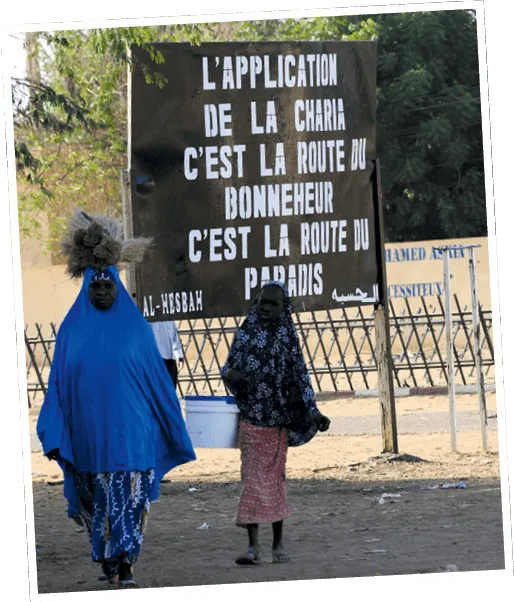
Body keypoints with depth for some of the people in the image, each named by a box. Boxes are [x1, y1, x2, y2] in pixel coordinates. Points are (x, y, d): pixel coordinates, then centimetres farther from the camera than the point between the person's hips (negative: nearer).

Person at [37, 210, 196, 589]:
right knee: (98, 498, 9)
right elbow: (58, 384, 3)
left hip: (130, 427, -2)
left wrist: (171, 427, 4)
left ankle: (125, 569, -12)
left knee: (129, 498, -10)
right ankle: (109, 559, 25)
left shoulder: (136, 327, 2)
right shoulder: (72, 330, 5)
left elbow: (157, 378, 5)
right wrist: (55, 437, -5)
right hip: (89, 432, 2)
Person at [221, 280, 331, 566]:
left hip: (278, 418, 0)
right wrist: (230, 373, -16)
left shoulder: (288, 336, 2)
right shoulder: (245, 333, 4)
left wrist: (314, 411, -2)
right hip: (250, 416, 0)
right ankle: (253, 546, -7)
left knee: (275, 477, 6)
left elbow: (301, 375, 4)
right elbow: (229, 366, 9)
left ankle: (278, 544, 15)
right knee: (253, 476, -5)